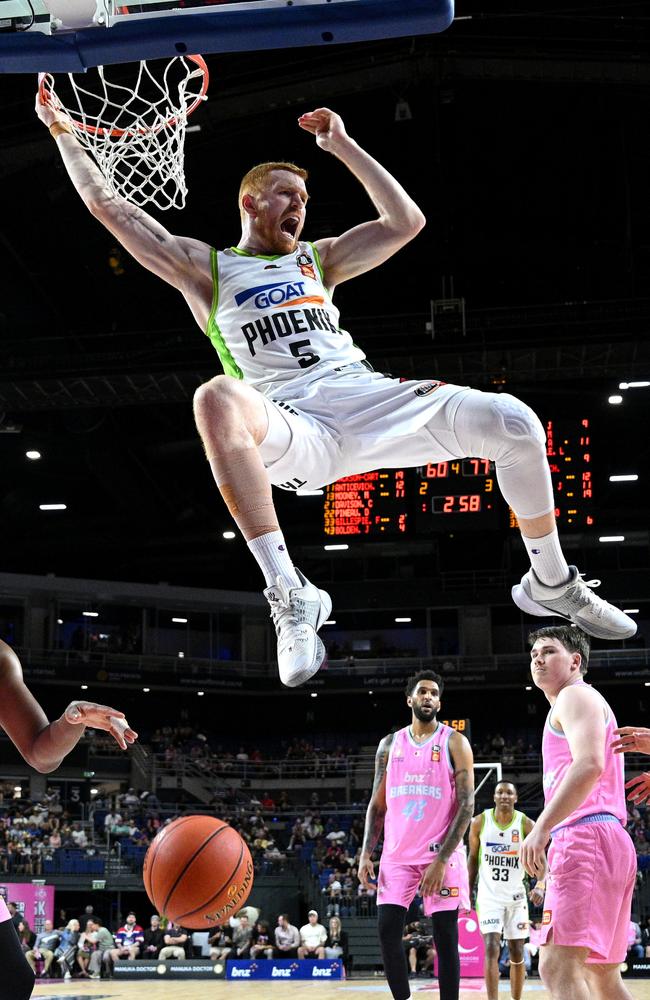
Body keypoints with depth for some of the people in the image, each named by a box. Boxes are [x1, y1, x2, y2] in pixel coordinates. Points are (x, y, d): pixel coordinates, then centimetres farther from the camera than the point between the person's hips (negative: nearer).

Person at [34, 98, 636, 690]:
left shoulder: (317, 258, 28)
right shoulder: (204, 268, 17)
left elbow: (406, 222, 19)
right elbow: (107, 206, 15)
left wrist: (342, 146, 20)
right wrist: (61, 131, 19)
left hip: (371, 397, 4)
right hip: (295, 428, -4)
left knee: (513, 422, -16)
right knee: (216, 400, -40)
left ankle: (551, 585, 6)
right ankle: (289, 596, -37)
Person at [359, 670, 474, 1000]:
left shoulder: (454, 743, -1)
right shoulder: (390, 744, 11)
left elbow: (466, 805, -7)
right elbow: (377, 804, 14)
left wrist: (442, 859, -15)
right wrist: (366, 854, 2)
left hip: (441, 854, -3)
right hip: (397, 855, 3)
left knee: (445, 938, -1)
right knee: (388, 932, -3)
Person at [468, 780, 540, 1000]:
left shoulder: (526, 825, -9)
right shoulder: (480, 822, -6)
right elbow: (473, 857, 7)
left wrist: (540, 886, -28)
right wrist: (468, 891, 7)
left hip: (516, 896, 1)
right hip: (488, 895, -1)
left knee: (517, 953, 8)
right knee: (492, 949, -14)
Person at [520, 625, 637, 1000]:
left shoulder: (576, 695, -1)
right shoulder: (584, 703, 30)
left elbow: (590, 764, -19)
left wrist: (542, 828, -24)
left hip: (586, 836, -11)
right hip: (610, 842, 11)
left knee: (558, 966, -20)